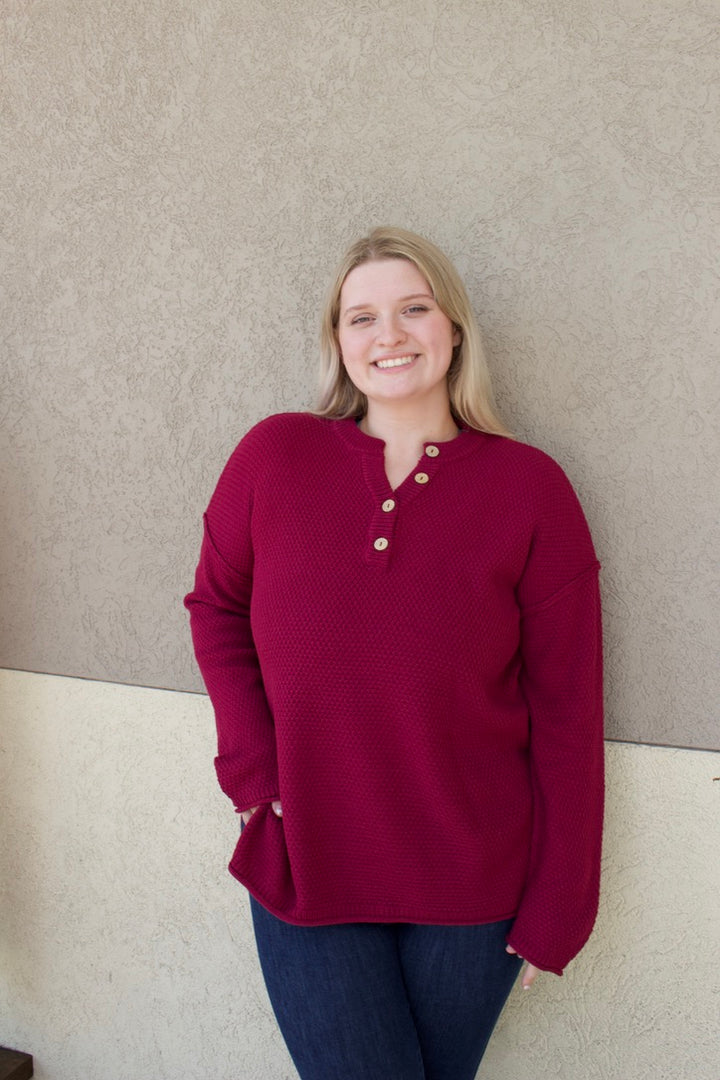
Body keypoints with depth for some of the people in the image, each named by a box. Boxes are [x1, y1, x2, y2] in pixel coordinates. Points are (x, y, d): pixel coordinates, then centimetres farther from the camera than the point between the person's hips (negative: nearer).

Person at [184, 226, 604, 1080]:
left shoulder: (530, 488, -8)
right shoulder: (272, 455, -5)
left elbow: (567, 712, -6)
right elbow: (217, 605, 7)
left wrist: (559, 906, -4)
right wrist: (252, 767, -5)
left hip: (473, 885, 1)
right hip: (304, 871, 0)